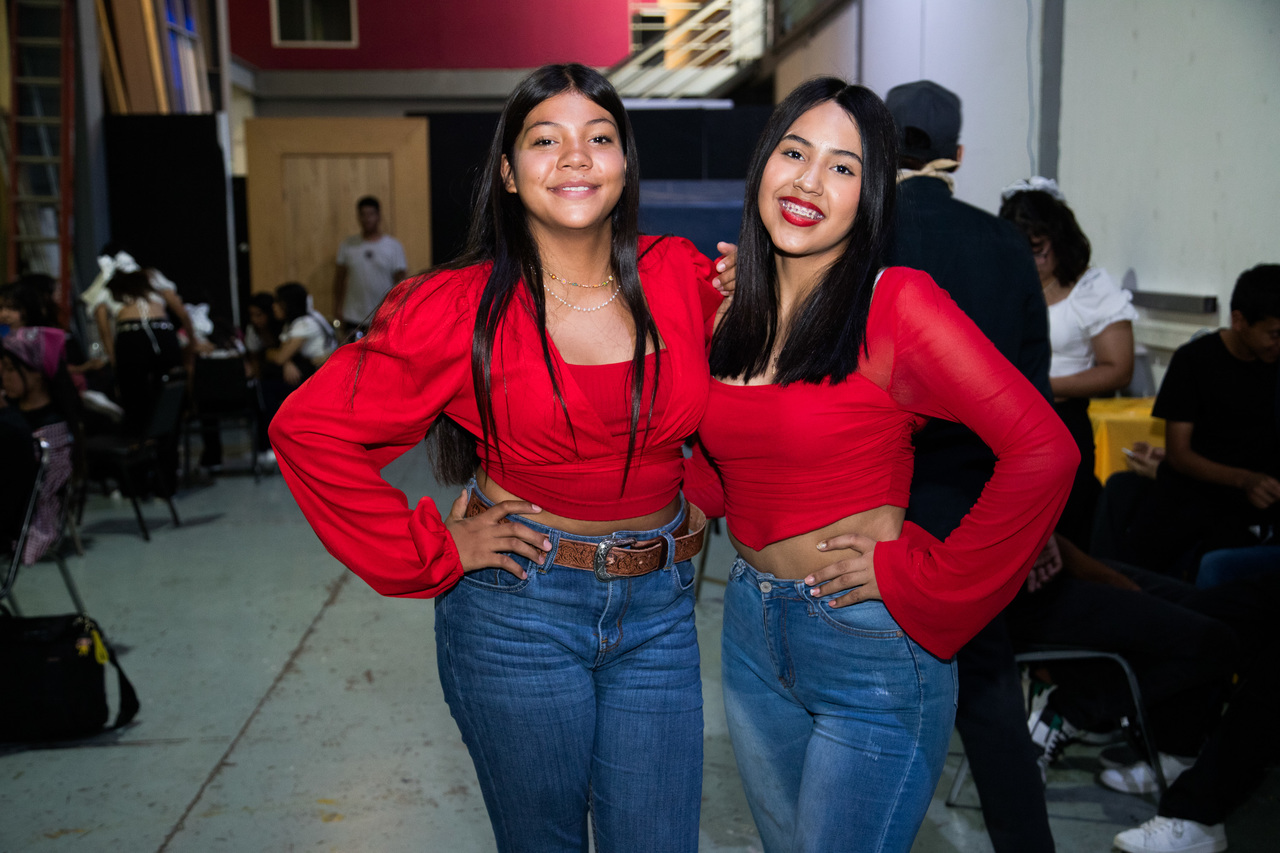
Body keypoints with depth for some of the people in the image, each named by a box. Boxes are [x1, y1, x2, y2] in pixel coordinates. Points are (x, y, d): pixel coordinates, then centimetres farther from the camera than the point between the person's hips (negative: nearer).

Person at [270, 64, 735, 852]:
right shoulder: (462, 309, -11)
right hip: (518, 607, -2)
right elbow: (309, 428, -12)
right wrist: (434, 552, -11)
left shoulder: (681, 276, -3)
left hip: (657, 609, 3)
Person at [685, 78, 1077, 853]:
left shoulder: (895, 303, -17)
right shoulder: (734, 309, 3)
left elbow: (1044, 451, -25)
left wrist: (921, 580, -19)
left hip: (870, 649, -6)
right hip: (751, 627, 6)